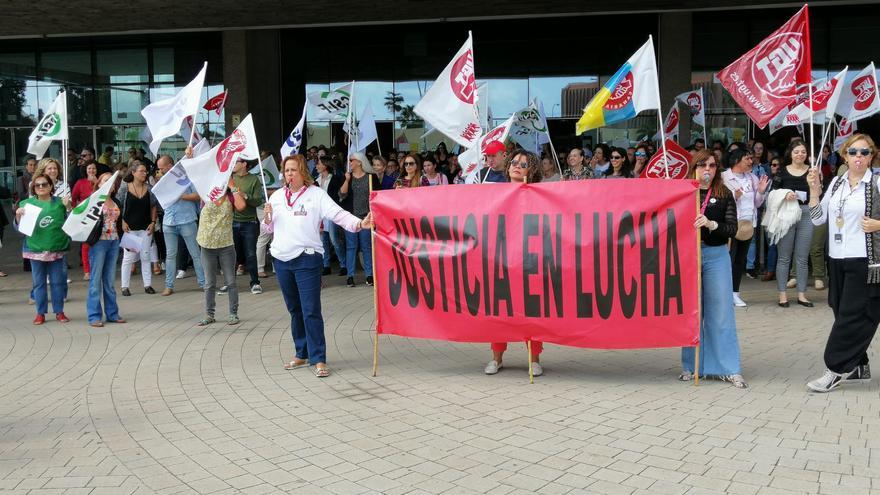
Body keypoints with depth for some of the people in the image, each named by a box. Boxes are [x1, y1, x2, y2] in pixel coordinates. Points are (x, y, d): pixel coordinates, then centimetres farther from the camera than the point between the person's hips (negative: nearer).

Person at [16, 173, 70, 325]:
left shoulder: (59, 203, 3)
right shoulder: (27, 203, 3)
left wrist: (68, 207, -9)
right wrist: (18, 216, -14)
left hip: (56, 250, 0)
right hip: (36, 250, 0)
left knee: (57, 282, 7)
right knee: (39, 283, 7)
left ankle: (59, 312, 17)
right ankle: (40, 313, 15)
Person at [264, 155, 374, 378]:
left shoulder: (316, 194, -4)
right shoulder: (277, 196, 11)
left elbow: (338, 214, -14)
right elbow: (271, 227, 19)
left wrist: (360, 224, -30)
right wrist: (267, 217, -4)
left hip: (307, 259, -5)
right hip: (282, 259, 5)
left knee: (311, 311, -8)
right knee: (294, 309, 14)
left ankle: (318, 359, -3)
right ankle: (302, 354, 26)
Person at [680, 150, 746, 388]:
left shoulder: (724, 195, 3)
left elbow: (732, 229, -5)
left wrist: (710, 224, -21)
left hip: (716, 256, 0)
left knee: (721, 312, 1)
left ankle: (729, 368, 6)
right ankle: (690, 366, 16)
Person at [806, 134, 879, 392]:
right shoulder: (836, 183, 10)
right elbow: (818, 219, 9)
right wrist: (814, 190, -2)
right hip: (837, 259, 6)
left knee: (851, 315, -4)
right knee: (842, 311, 11)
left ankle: (836, 369, 3)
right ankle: (858, 367, 23)